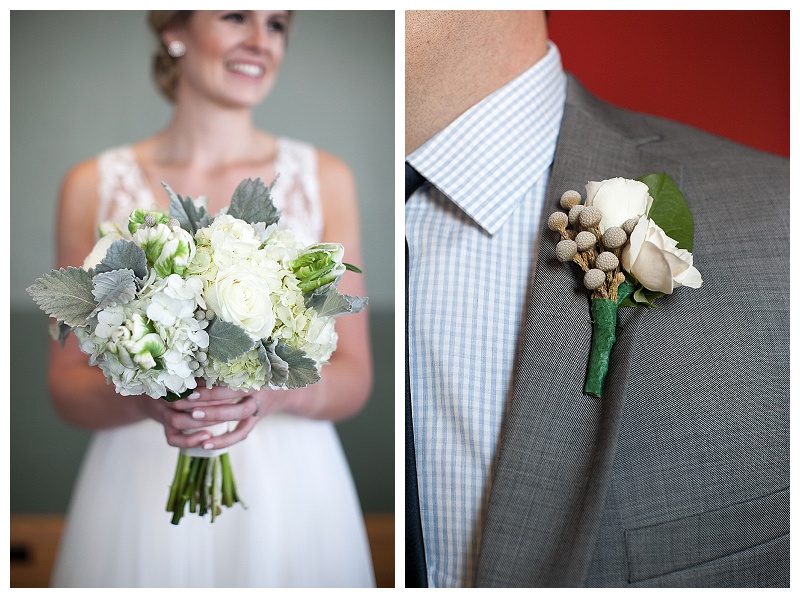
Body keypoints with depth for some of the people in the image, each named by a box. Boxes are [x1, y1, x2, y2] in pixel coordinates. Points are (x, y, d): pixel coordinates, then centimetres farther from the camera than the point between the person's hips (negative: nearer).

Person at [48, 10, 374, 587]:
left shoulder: (325, 179, -2)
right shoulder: (94, 186, -2)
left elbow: (354, 377, -1)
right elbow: (67, 384, 1)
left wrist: (274, 391, -20)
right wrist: (145, 396, -19)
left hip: (288, 492, 1)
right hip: (141, 490, 0)